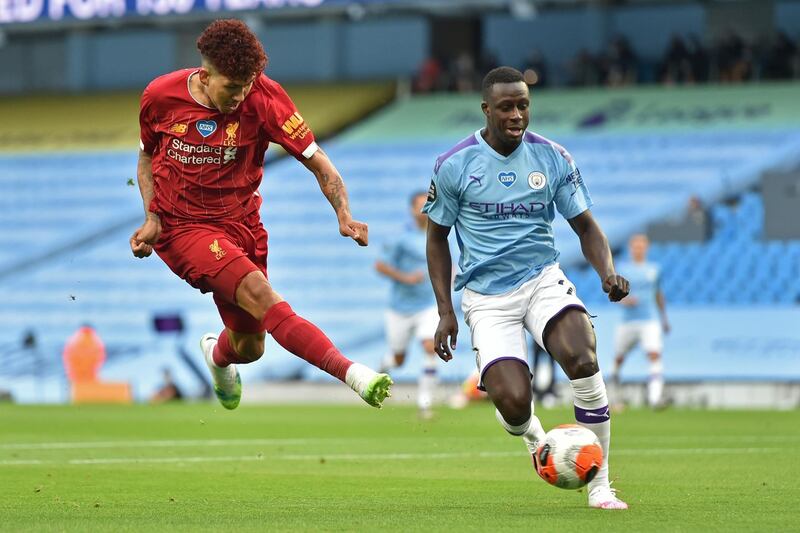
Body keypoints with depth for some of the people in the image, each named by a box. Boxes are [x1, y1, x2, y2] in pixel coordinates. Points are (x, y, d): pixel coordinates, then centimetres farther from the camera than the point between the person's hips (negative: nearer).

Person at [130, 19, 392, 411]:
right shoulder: (160, 96, -10)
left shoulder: (263, 97, -13)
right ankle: (350, 372, -39)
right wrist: (152, 219, -3)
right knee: (260, 292, -28)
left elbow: (316, 161, -10)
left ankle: (217, 354, 47)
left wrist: (344, 217, -24)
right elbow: (147, 156, 10)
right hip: (183, 227, -3)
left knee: (249, 347, 7)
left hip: (240, 221, 3)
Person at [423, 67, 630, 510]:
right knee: (513, 403, -20)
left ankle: (599, 483, -12)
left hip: (543, 279, 1)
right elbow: (437, 237, 7)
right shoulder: (453, 165, -4)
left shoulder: (553, 158, 0)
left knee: (582, 360, -28)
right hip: (486, 296, -1)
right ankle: (532, 435, 23)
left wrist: (607, 272, -14)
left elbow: (585, 226, 7)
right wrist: (445, 311, 0)